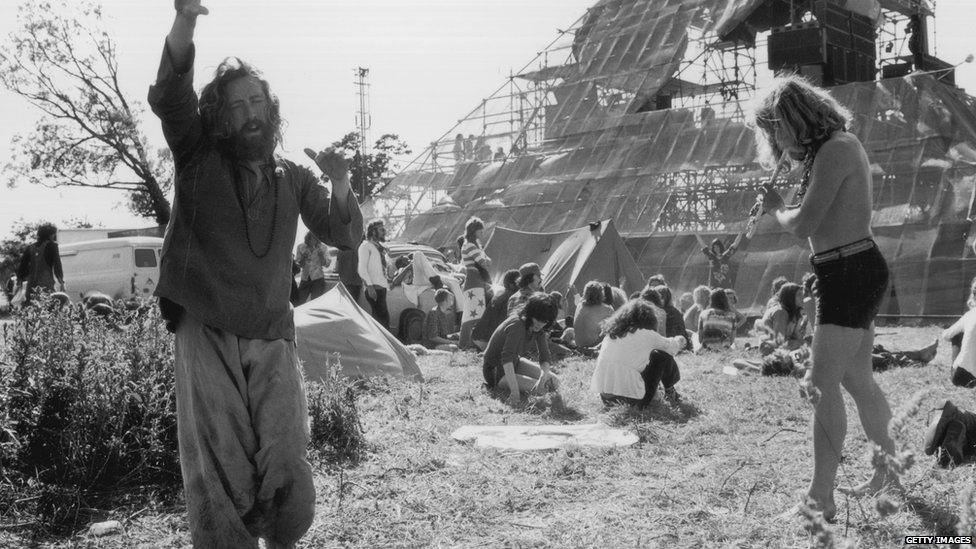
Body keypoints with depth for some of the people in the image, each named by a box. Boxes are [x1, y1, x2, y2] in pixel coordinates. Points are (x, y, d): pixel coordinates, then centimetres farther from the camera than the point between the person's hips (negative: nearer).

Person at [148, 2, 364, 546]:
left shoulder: (293, 178, 13)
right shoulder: (199, 158, 5)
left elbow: (346, 235, 10)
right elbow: (169, 95, -11)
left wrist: (340, 184, -10)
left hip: (273, 339, 2)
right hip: (206, 335, -2)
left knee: (286, 465, -2)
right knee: (219, 472, 0)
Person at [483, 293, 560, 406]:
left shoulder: (538, 328, -6)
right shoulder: (516, 325, -32)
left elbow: (544, 356, -7)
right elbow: (506, 359, -40)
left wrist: (542, 378, -28)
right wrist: (514, 391, -47)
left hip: (515, 362, 8)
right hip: (497, 371, -8)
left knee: (554, 382, -2)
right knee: (542, 389, -22)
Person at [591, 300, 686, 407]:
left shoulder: (612, 332, 8)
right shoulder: (646, 335, -6)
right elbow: (670, 346, 12)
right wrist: (679, 341, 37)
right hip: (632, 399, -6)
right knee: (663, 356, 11)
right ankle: (669, 391, 29)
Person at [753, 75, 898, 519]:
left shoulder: (834, 152, -17)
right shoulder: (841, 145, 15)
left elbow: (802, 225, -21)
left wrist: (775, 208, -3)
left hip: (849, 274, -10)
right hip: (857, 270, 10)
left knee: (823, 386, -9)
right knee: (857, 380, 19)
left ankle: (821, 496, -6)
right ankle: (889, 473, 33)